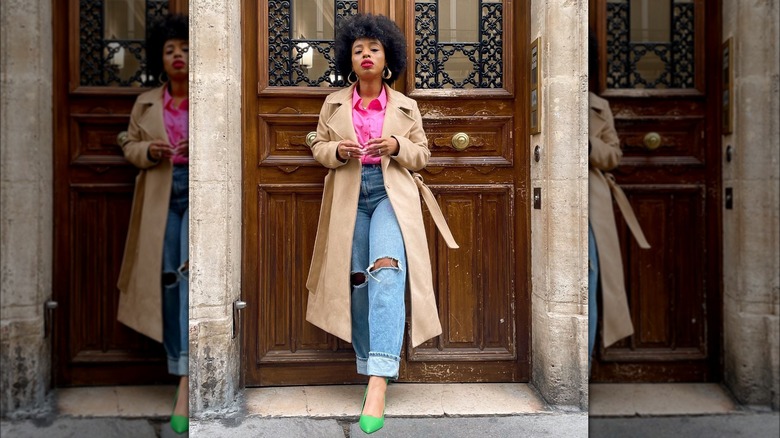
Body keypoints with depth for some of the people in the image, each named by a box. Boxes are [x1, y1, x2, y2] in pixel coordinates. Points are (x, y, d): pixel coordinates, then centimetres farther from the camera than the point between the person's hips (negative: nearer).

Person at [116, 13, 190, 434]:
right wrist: (148, 151, -7)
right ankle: (179, 365, 19)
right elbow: (129, 145, 16)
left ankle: (185, 383, -14)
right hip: (160, 198, 4)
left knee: (190, 273, -16)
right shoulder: (145, 103, 11)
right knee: (167, 276, 3)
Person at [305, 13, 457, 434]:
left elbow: (422, 155, 12)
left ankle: (378, 384, -30)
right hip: (349, 198, 3)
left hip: (392, 194, -2)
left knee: (386, 270, -25)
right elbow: (318, 148, 14)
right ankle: (370, 369, 19)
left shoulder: (407, 107, 10)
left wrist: (397, 146, -10)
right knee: (357, 280, 2)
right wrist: (338, 151, -9)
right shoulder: (333, 103, 11)